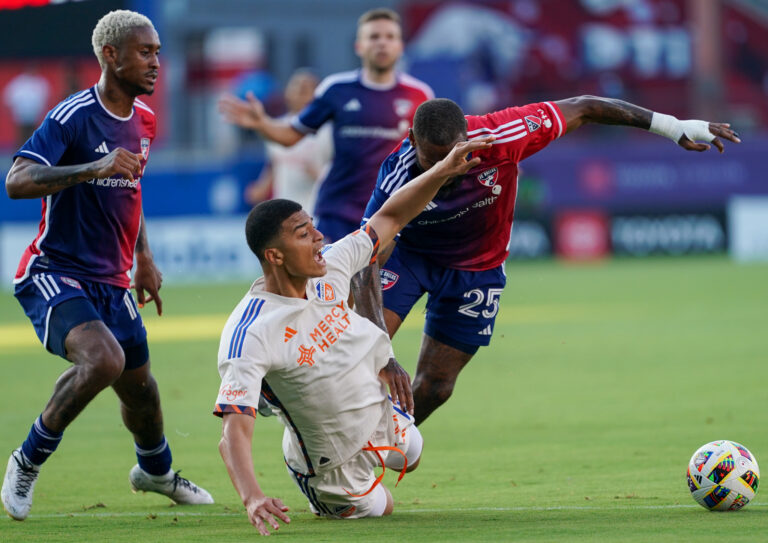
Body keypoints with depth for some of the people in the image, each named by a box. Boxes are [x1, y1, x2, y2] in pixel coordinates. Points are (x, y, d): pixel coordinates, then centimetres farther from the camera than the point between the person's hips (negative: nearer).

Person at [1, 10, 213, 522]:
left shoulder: (144, 120, 8)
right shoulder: (73, 116, -18)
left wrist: (144, 258, 26)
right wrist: (93, 167, -38)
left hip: (111, 283, 7)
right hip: (55, 274, -7)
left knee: (140, 390, 14)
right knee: (102, 359, -31)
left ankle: (156, 470, 47)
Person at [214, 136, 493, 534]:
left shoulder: (327, 270, -20)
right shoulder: (249, 336, -40)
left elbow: (389, 218, -3)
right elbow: (233, 434, -45)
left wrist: (442, 171, -16)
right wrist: (252, 498, -63)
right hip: (331, 465, -6)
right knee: (378, 509, 17)